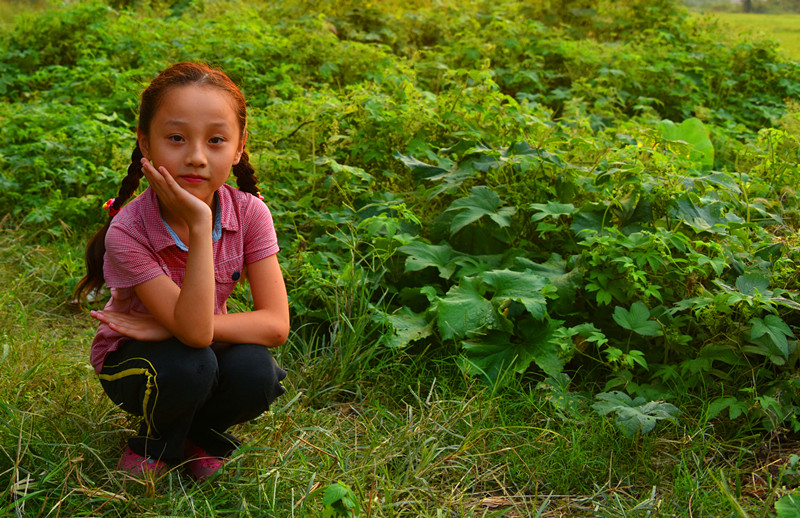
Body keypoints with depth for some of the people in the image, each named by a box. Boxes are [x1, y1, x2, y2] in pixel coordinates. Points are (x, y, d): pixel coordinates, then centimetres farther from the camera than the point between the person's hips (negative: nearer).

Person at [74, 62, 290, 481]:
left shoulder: (249, 212, -19)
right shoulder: (126, 232, -29)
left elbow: (275, 324, -23)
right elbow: (194, 331, -37)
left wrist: (167, 328, -30)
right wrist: (199, 224, -44)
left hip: (206, 349, 3)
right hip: (131, 360, -3)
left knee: (256, 373, -29)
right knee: (188, 366, -35)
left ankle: (202, 432, 6)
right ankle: (158, 443, 1)